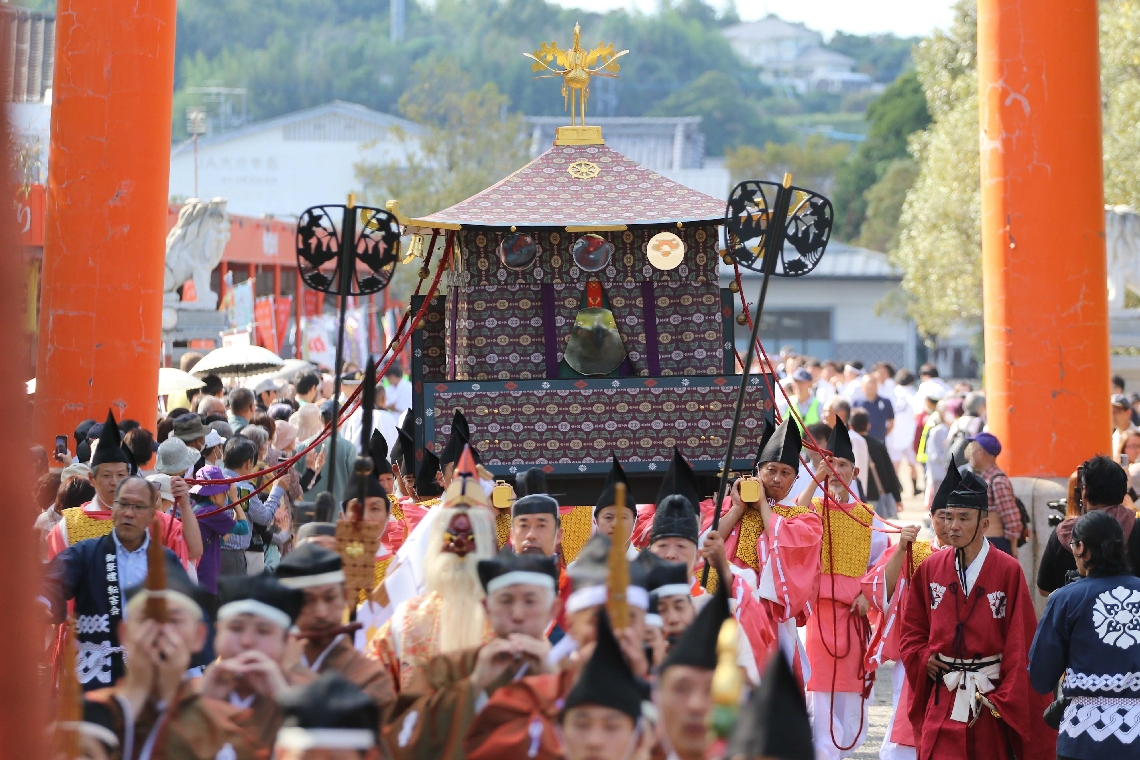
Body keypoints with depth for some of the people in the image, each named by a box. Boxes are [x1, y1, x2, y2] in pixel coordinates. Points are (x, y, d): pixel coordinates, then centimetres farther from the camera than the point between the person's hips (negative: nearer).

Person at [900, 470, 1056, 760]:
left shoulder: (1008, 571, -7)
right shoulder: (930, 568, 4)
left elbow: (1020, 645, -8)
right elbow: (912, 627, 15)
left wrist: (1007, 700, -10)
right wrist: (923, 658, -2)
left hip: (991, 697, -2)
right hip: (943, 700, 2)